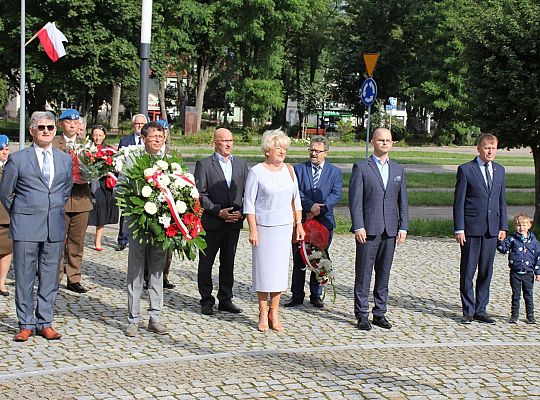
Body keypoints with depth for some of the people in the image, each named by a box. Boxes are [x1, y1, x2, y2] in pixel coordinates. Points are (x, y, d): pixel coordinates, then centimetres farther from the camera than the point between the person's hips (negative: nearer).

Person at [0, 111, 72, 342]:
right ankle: (26, 324, 12)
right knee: (24, 277, 2)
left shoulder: (65, 160, 10)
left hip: (55, 228, 3)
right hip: (26, 228, -3)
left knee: (50, 277, 7)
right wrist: (20, 216, 8)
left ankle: (45, 323, 16)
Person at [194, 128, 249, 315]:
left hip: (234, 222, 4)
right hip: (210, 222, -4)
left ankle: (225, 299, 22)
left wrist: (241, 212, -7)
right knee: (206, 263, 5)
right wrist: (218, 211, -16)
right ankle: (206, 300, 16)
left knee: (228, 262, 12)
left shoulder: (241, 165, 9)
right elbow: (200, 194, -9)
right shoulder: (204, 165, -4)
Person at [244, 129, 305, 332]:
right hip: (263, 226, -4)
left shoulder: (289, 170, 7)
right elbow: (249, 203, -6)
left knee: (280, 269, 6)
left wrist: (299, 224, 8)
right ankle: (263, 313, 13)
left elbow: (296, 199, 14)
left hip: (284, 226, 4)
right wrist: (253, 230, -12)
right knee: (263, 268, 2)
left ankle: (274, 313, 15)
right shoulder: (257, 171, -7)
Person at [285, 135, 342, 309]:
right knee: (298, 260, 4)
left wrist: (319, 209, -16)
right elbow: (296, 192, -6)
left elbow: (336, 195, -4)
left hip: (324, 221, 0)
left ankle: (316, 295, 18)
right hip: (301, 220, 0)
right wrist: (311, 206, -21)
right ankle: (297, 295, 13)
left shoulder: (334, 171, 6)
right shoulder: (299, 169, 5)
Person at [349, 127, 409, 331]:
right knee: (363, 274, -1)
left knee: (384, 274, 9)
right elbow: (355, 199, -6)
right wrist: (358, 227, -13)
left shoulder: (398, 170, 14)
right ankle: (362, 315, 5)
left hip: (390, 230, 4)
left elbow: (403, 201, 13)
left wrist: (403, 227, 4)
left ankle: (380, 313, 17)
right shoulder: (361, 167, 0)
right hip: (368, 229, -4)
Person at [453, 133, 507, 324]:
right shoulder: (465, 170, -3)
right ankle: (468, 311, 10)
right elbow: (458, 202, -4)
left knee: (486, 271, 9)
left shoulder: (499, 170, 12)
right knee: (467, 271, 1)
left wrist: (503, 226, 8)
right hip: (471, 228, -4)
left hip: (491, 229, 5)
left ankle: (481, 310, 18)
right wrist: (459, 229, -10)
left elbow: (502, 201, 16)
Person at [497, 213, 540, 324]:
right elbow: (504, 249, -5)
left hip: (528, 273, 1)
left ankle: (530, 315, 17)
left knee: (528, 295, 8)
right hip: (515, 273, -1)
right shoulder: (512, 239, -2)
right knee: (515, 295, 6)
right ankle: (514, 315, 13)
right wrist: (500, 241, -23)